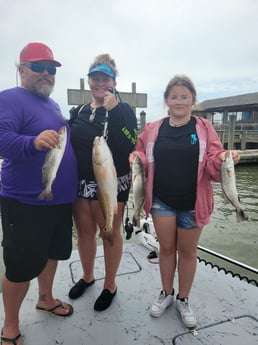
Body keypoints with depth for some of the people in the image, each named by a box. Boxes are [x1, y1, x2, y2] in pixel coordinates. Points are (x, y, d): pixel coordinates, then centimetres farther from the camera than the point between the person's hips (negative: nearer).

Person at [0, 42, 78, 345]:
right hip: (26, 202, -8)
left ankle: (46, 298, 44)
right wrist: (34, 141, -43)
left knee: (52, 252, 21)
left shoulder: (53, 104, 15)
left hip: (60, 199, 8)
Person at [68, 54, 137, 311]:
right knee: (85, 232, 17)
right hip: (80, 183, 5)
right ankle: (87, 276, 41)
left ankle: (110, 285, 30)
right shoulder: (78, 112, 10)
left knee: (110, 233, 9)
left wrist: (112, 111, -21)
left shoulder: (123, 111, -4)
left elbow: (128, 146, -20)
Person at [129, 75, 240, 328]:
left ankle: (183, 299, 36)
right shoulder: (153, 129, 2)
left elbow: (213, 166, -6)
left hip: (192, 203, -1)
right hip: (161, 200, 1)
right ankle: (166, 293, 38)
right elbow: (144, 159, 6)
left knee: (187, 251, 14)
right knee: (166, 248, 14)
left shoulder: (204, 128, -2)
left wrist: (223, 160, -27)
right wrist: (137, 157, -15)